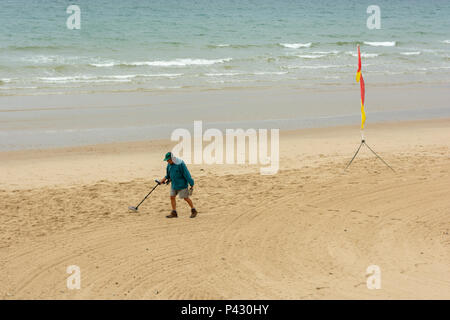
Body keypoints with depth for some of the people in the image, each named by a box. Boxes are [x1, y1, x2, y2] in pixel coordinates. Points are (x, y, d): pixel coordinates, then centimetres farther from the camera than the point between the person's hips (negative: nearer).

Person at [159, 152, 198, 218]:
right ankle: (174, 213, 11)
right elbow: (168, 173, 19)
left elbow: (187, 174, -19)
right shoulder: (169, 164, 1)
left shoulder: (180, 164, -22)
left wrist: (191, 185, -18)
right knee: (172, 197, 3)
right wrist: (164, 179, 7)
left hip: (182, 184, -7)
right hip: (174, 184, 7)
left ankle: (194, 211, 16)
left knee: (186, 198, 0)